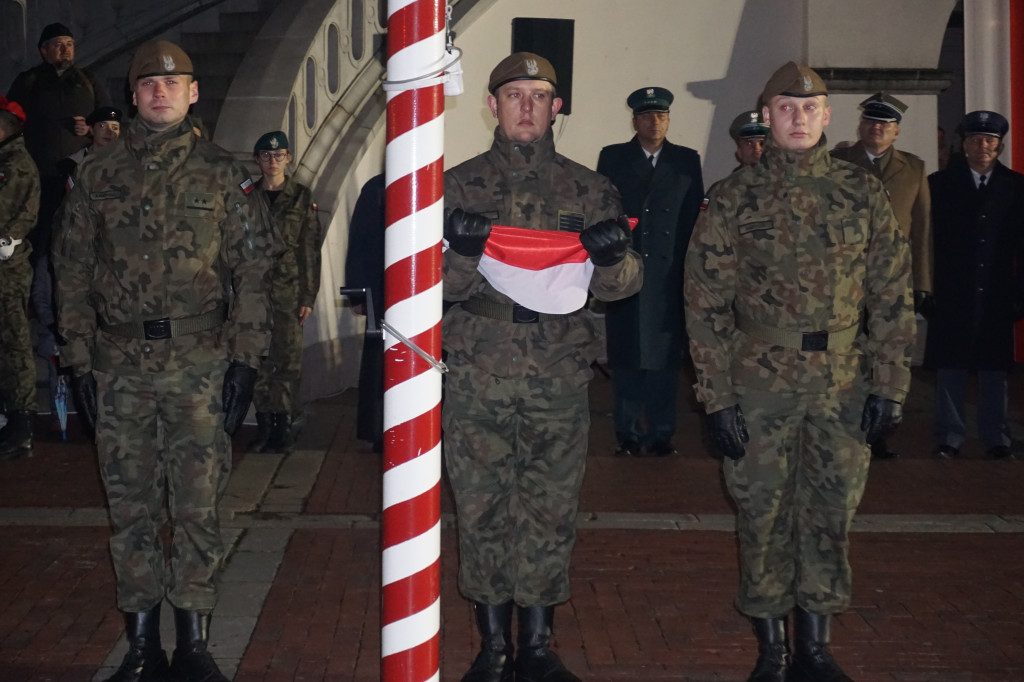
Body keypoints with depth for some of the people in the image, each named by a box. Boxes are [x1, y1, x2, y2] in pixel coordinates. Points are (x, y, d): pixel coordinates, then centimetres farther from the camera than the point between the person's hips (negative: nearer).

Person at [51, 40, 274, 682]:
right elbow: (73, 268, 10)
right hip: (120, 364, 2)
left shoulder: (222, 173, 4)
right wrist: (80, 358, 4)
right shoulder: (99, 174, 9)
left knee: (198, 505, 0)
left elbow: (253, 269, 2)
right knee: (131, 506, 8)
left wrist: (245, 358, -5)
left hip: (200, 364, -2)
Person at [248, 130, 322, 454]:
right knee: (259, 360, 0)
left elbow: (311, 250, 4)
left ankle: (282, 425, 3)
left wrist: (308, 296, -2)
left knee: (288, 360, -4)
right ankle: (264, 425, 7)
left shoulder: (301, 197, 6)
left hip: (289, 292, -1)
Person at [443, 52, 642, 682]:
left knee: (551, 514, 5)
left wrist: (613, 256, -17)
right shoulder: (460, 187, 7)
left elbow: (625, 285, 5)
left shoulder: (589, 190, 9)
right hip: (477, 376, 0)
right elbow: (439, 287, 3)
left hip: (561, 377, 1)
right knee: (483, 512, 4)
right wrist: (462, 253, -19)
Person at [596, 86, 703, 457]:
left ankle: (661, 433, 10)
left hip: (669, 277, 0)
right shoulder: (612, 158, 9)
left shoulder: (687, 161, 11)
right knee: (625, 359, 2)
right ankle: (629, 434, 9)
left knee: (665, 357, 2)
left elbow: (695, 217, 8)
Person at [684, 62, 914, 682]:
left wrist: (888, 386, -1)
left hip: (843, 386, 2)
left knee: (831, 513, 8)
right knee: (764, 515, 6)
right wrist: (718, 397, -7)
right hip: (761, 384, -1)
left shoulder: (863, 193, 4)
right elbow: (706, 303, -2)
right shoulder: (735, 199, 0)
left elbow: (892, 295, 5)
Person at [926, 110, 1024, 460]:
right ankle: (949, 437, 13)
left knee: (994, 369, 7)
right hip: (951, 296, -1)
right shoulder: (940, 184, 3)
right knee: (949, 369, 4)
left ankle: (996, 438, 17)